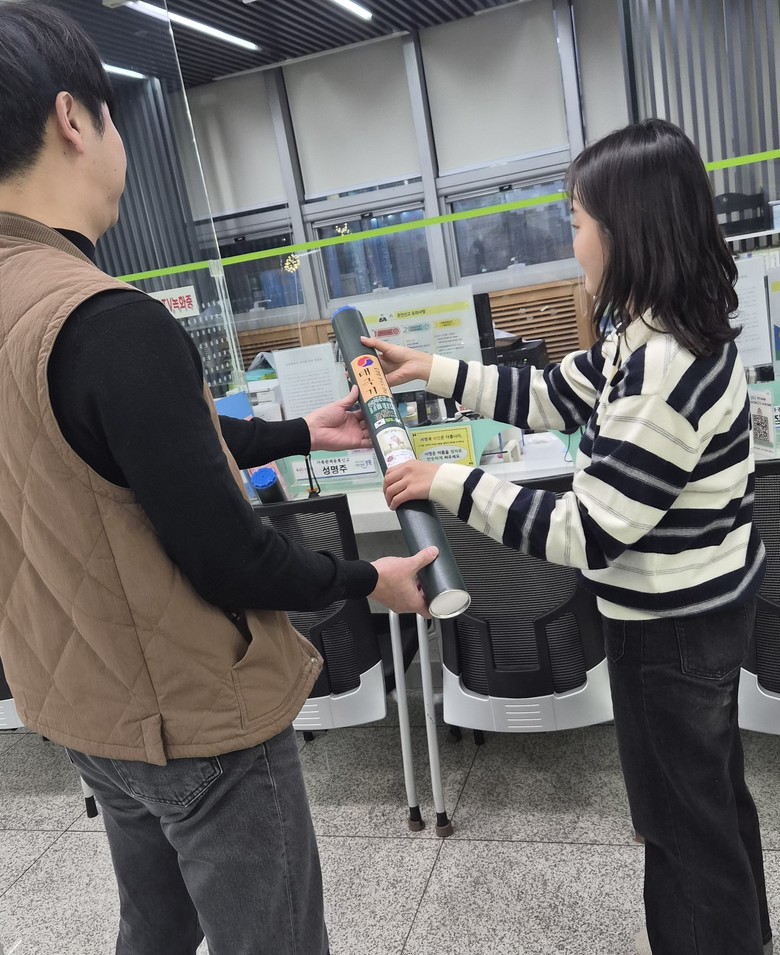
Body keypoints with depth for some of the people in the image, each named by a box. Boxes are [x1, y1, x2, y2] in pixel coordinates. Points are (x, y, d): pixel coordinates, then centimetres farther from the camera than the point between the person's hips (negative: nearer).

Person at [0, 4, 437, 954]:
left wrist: (303, 432, 18)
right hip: (197, 715, -8)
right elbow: (226, 558, -25)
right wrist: (367, 580, -7)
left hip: (86, 701, 8)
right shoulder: (108, 323, -29)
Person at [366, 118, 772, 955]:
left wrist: (450, 485, -24)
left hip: (671, 623, -10)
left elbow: (586, 535, -29)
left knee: (681, 812, 13)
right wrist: (430, 370, 8)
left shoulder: (665, 370, -31)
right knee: (709, 791, 29)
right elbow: (551, 396, 10)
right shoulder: (647, 331, 0)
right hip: (696, 602, 10)